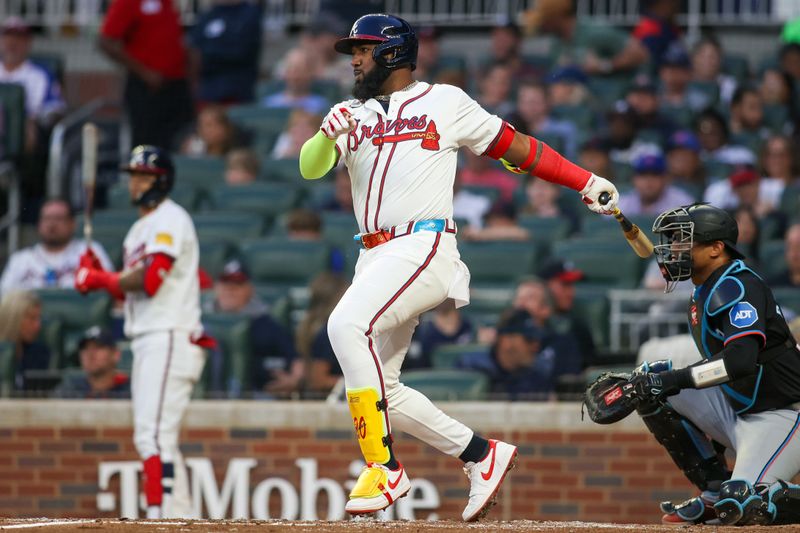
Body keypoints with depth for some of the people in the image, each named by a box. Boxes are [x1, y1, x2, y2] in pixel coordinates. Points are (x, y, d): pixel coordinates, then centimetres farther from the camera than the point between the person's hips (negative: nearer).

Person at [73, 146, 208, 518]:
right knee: (154, 441, 11)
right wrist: (98, 276, 4)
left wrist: (100, 279, -7)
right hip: (147, 342, 10)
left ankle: (160, 519, -23)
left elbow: (149, 281, -19)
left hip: (170, 339, -10)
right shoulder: (140, 228, 22)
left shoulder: (170, 219, -8)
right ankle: (180, 519, 14)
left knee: (153, 436, -18)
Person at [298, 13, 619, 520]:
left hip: (425, 246, -7)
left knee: (347, 324, -29)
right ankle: (483, 454, 16)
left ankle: (385, 468, -26)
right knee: (377, 387, 2)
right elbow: (310, 168, 3)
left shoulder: (444, 102, 6)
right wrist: (328, 137, -20)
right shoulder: (350, 114, 17)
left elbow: (514, 145, 11)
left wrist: (587, 182, 8)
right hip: (376, 257, 7)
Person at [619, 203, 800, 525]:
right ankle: (715, 492, 5)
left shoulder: (739, 287, -19)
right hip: (736, 408, 10)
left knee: (743, 507, -25)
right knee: (650, 391, -1)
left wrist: (672, 380, -32)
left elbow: (741, 359, -33)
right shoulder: (703, 293, 12)